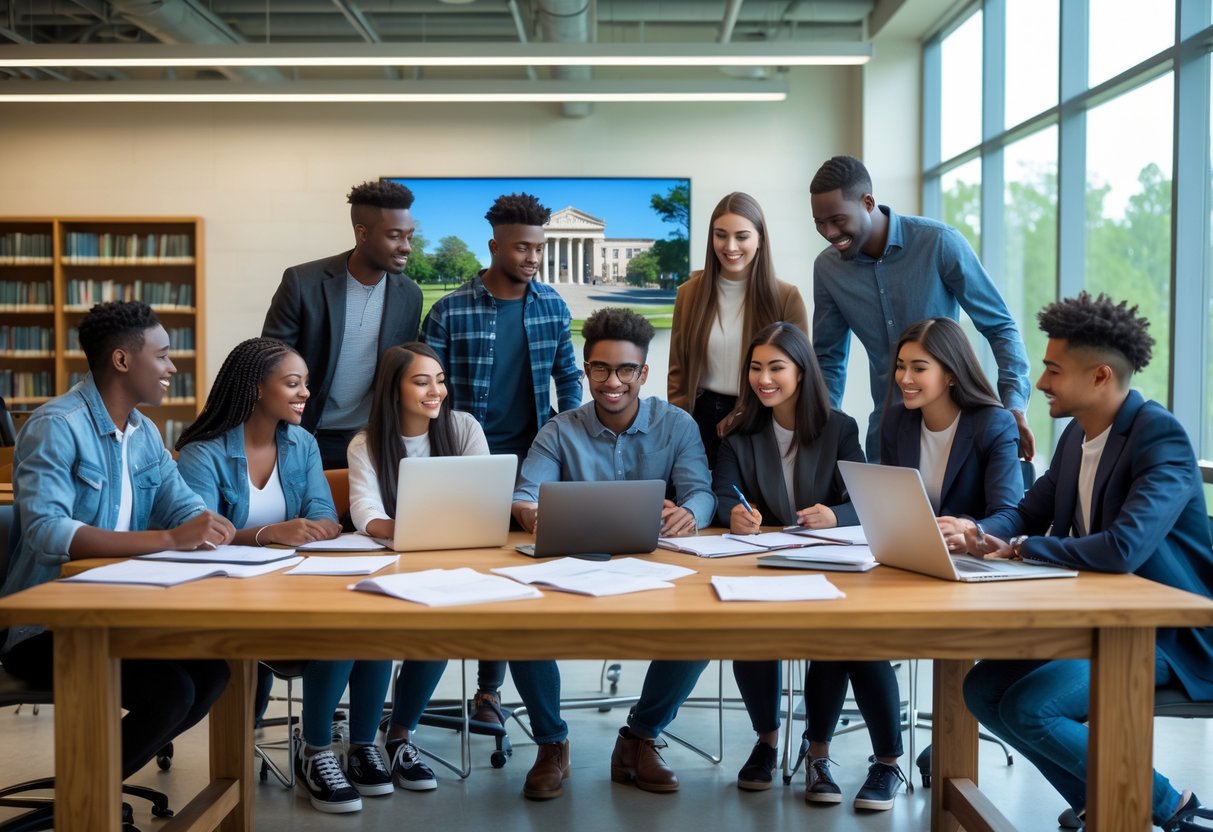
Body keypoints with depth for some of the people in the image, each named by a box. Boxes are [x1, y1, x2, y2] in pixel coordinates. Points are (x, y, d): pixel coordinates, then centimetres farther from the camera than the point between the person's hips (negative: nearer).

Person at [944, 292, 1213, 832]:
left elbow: (1124, 548, -34)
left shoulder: (1160, 437, -21)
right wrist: (978, 533, -10)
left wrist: (1015, 549, -22)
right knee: (983, 689, -2)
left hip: (1168, 631, -9)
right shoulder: (1076, 434, 6)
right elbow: (1030, 511, 13)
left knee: (1027, 707, -22)